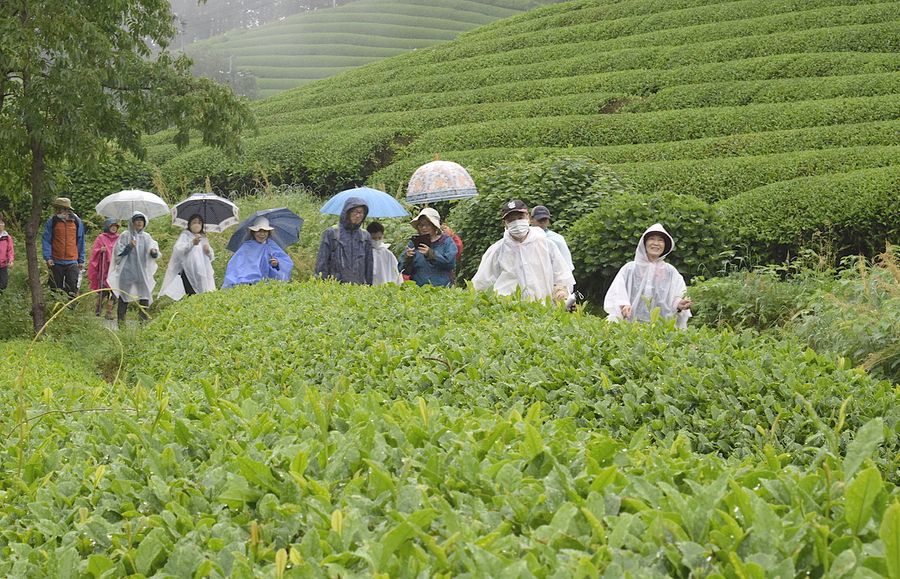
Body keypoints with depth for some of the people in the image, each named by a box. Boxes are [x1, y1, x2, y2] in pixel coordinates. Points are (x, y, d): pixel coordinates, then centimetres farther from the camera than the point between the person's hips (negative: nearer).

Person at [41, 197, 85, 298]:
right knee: (55, 289, 7)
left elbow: (80, 242, 10)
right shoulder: (51, 222, 0)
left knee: (72, 289, -3)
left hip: (72, 262, 0)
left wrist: (81, 260, 9)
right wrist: (48, 257, -11)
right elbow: (46, 240, 0)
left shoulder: (77, 222, 5)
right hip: (56, 262, 0)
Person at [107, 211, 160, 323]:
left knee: (145, 297, -2)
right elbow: (118, 252, -1)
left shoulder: (146, 237, 11)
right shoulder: (125, 236, 2)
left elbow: (154, 255, 8)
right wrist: (129, 246, -15)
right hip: (127, 271, -3)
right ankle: (120, 320, 4)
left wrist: (154, 252, -15)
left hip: (142, 272, 3)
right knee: (124, 297, -2)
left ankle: (143, 319, 8)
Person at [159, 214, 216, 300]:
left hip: (202, 273, 6)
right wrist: (192, 243, -31)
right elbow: (178, 250, -16)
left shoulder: (203, 238, 22)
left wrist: (208, 252, -1)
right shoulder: (185, 236, 2)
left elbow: (211, 257, 23)